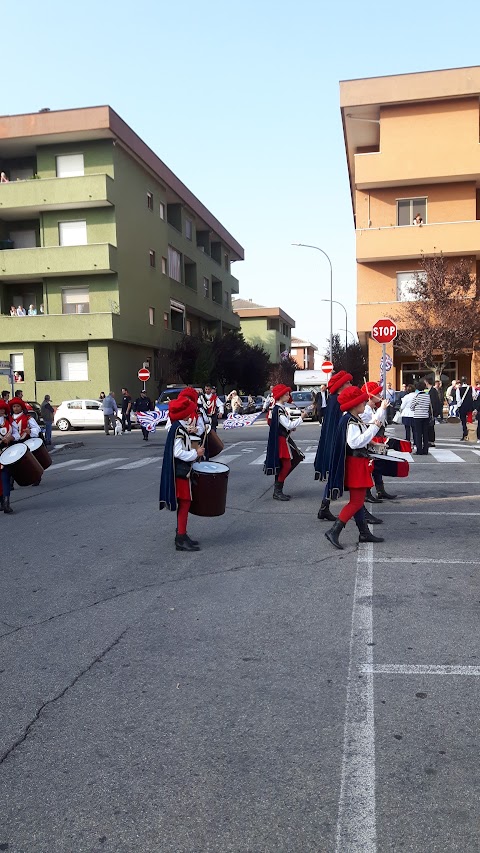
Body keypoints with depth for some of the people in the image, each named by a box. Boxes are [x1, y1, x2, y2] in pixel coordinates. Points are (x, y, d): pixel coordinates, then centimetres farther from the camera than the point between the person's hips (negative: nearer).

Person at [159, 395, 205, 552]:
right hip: (180, 472, -10)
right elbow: (178, 452, -24)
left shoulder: (180, 427, 12)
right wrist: (196, 454, -16)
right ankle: (181, 540, -2)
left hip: (182, 471, 10)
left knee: (184, 503, 15)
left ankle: (181, 535, 23)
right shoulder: (179, 429, -18)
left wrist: (194, 453, 10)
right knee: (185, 503, -6)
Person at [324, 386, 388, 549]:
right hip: (355, 464, -10)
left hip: (360, 463, 10)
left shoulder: (357, 420, 11)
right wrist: (374, 428, -26)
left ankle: (364, 533, 22)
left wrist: (382, 410, 26)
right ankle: (334, 531, -11)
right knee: (356, 502, -10)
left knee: (358, 500, 14)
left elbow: (375, 424, 28)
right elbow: (355, 442, -32)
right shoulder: (350, 422, -19)